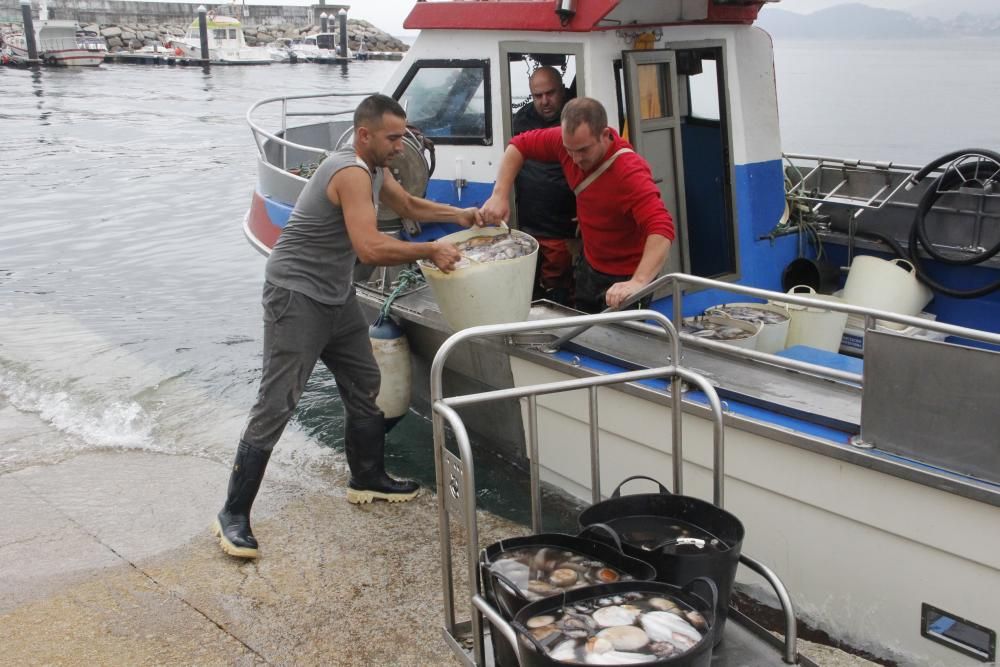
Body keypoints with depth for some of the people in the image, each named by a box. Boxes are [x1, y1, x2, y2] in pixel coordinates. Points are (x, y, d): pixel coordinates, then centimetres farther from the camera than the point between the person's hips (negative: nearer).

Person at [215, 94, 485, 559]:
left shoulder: (375, 170, 9)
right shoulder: (352, 173, -23)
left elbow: (409, 206, 27)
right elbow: (371, 248, -33)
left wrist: (461, 215, 13)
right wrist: (430, 252, -22)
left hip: (336, 297, 10)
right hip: (296, 296, -10)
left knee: (365, 387, 17)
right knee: (275, 405, -10)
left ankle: (367, 479, 35)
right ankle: (234, 515, -4)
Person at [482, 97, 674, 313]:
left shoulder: (630, 172, -33)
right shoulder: (569, 140, -16)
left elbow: (661, 227, -44)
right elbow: (521, 144, 0)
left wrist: (638, 283, -59)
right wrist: (500, 194, -13)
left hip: (625, 279, -6)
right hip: (589, 266, 6)